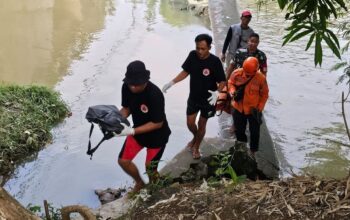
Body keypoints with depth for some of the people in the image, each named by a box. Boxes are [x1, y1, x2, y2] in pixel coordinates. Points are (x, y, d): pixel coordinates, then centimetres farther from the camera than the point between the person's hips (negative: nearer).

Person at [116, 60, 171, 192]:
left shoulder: (154, 95, -36)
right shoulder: (126, 87, -18)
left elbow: (158, 123, -28)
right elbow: (126, 109, -2)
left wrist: (132, 131, -33)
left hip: (157, 135, -5)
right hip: (138, 131, 6)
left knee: (150, 168, 9)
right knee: (123, 161, 7)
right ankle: (139, 183, 37)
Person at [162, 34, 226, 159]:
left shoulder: (215, 61, -25)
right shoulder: (192, 55, -14)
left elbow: (222, 81, -18)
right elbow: (185, 71, 1)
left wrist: (217, 92, -37)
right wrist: (172, 82, -7)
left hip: (208, 99, -3)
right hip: (193, 97, 3)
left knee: (201, 125, 13)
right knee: (190, 123, 13)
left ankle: (196, 147, 37)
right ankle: (195, 137, 47)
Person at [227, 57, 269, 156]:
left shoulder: (261, 78, -20)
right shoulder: (237, 73, -16)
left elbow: (264, 95, -8)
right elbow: (230, 83, 1)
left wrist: (259, 109, -12)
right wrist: (233, 93, -19)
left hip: (253, 110, -2)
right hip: (238, 108, 2)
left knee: (254, 132, 12)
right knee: (239, 130, 20)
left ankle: (253, 151, 33)